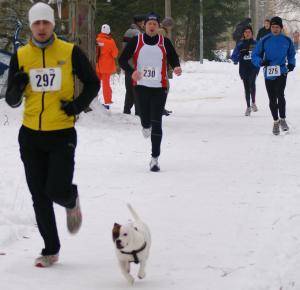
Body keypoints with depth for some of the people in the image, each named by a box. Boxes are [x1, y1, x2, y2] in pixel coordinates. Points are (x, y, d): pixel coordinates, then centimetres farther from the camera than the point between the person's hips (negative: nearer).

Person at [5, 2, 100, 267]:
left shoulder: (70, 52, -4)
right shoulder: (21, 56, 2)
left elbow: (92, 83, 7)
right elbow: (12, 101, 6)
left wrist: (78, 105, -9)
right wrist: (17, 87, -16)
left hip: (62, 134, -3)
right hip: (31, 136, 3)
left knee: (58, 190, -14)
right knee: (40, 197, 6)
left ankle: (72, 201, 24)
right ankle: (51, 250, 20)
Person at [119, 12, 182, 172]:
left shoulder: (165, 42, 2)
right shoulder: (136, 41, 0)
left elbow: (173, 58, 12)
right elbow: (122, 59, 2)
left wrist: (176, 67, -12)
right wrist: (131, 71, -17)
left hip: (159, 88, 0)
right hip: (141, 86, 0)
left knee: (156, 123, -6)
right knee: (145, 118, 0)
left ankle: (155, 158, -1)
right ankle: (146, 126, 41)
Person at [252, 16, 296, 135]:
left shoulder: (287, 40, 4)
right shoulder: (264, 40, -1)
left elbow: (291, 54, 21)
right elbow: (255, 56, 2)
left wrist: (291, 63, 4)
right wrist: (261, 62, -18)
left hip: (281, 72, -1)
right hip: (269, 74, 1)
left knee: (280, 94, -22)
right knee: (272, 99, 7)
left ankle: (282, 119, -10)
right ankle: (276, 122, 23)